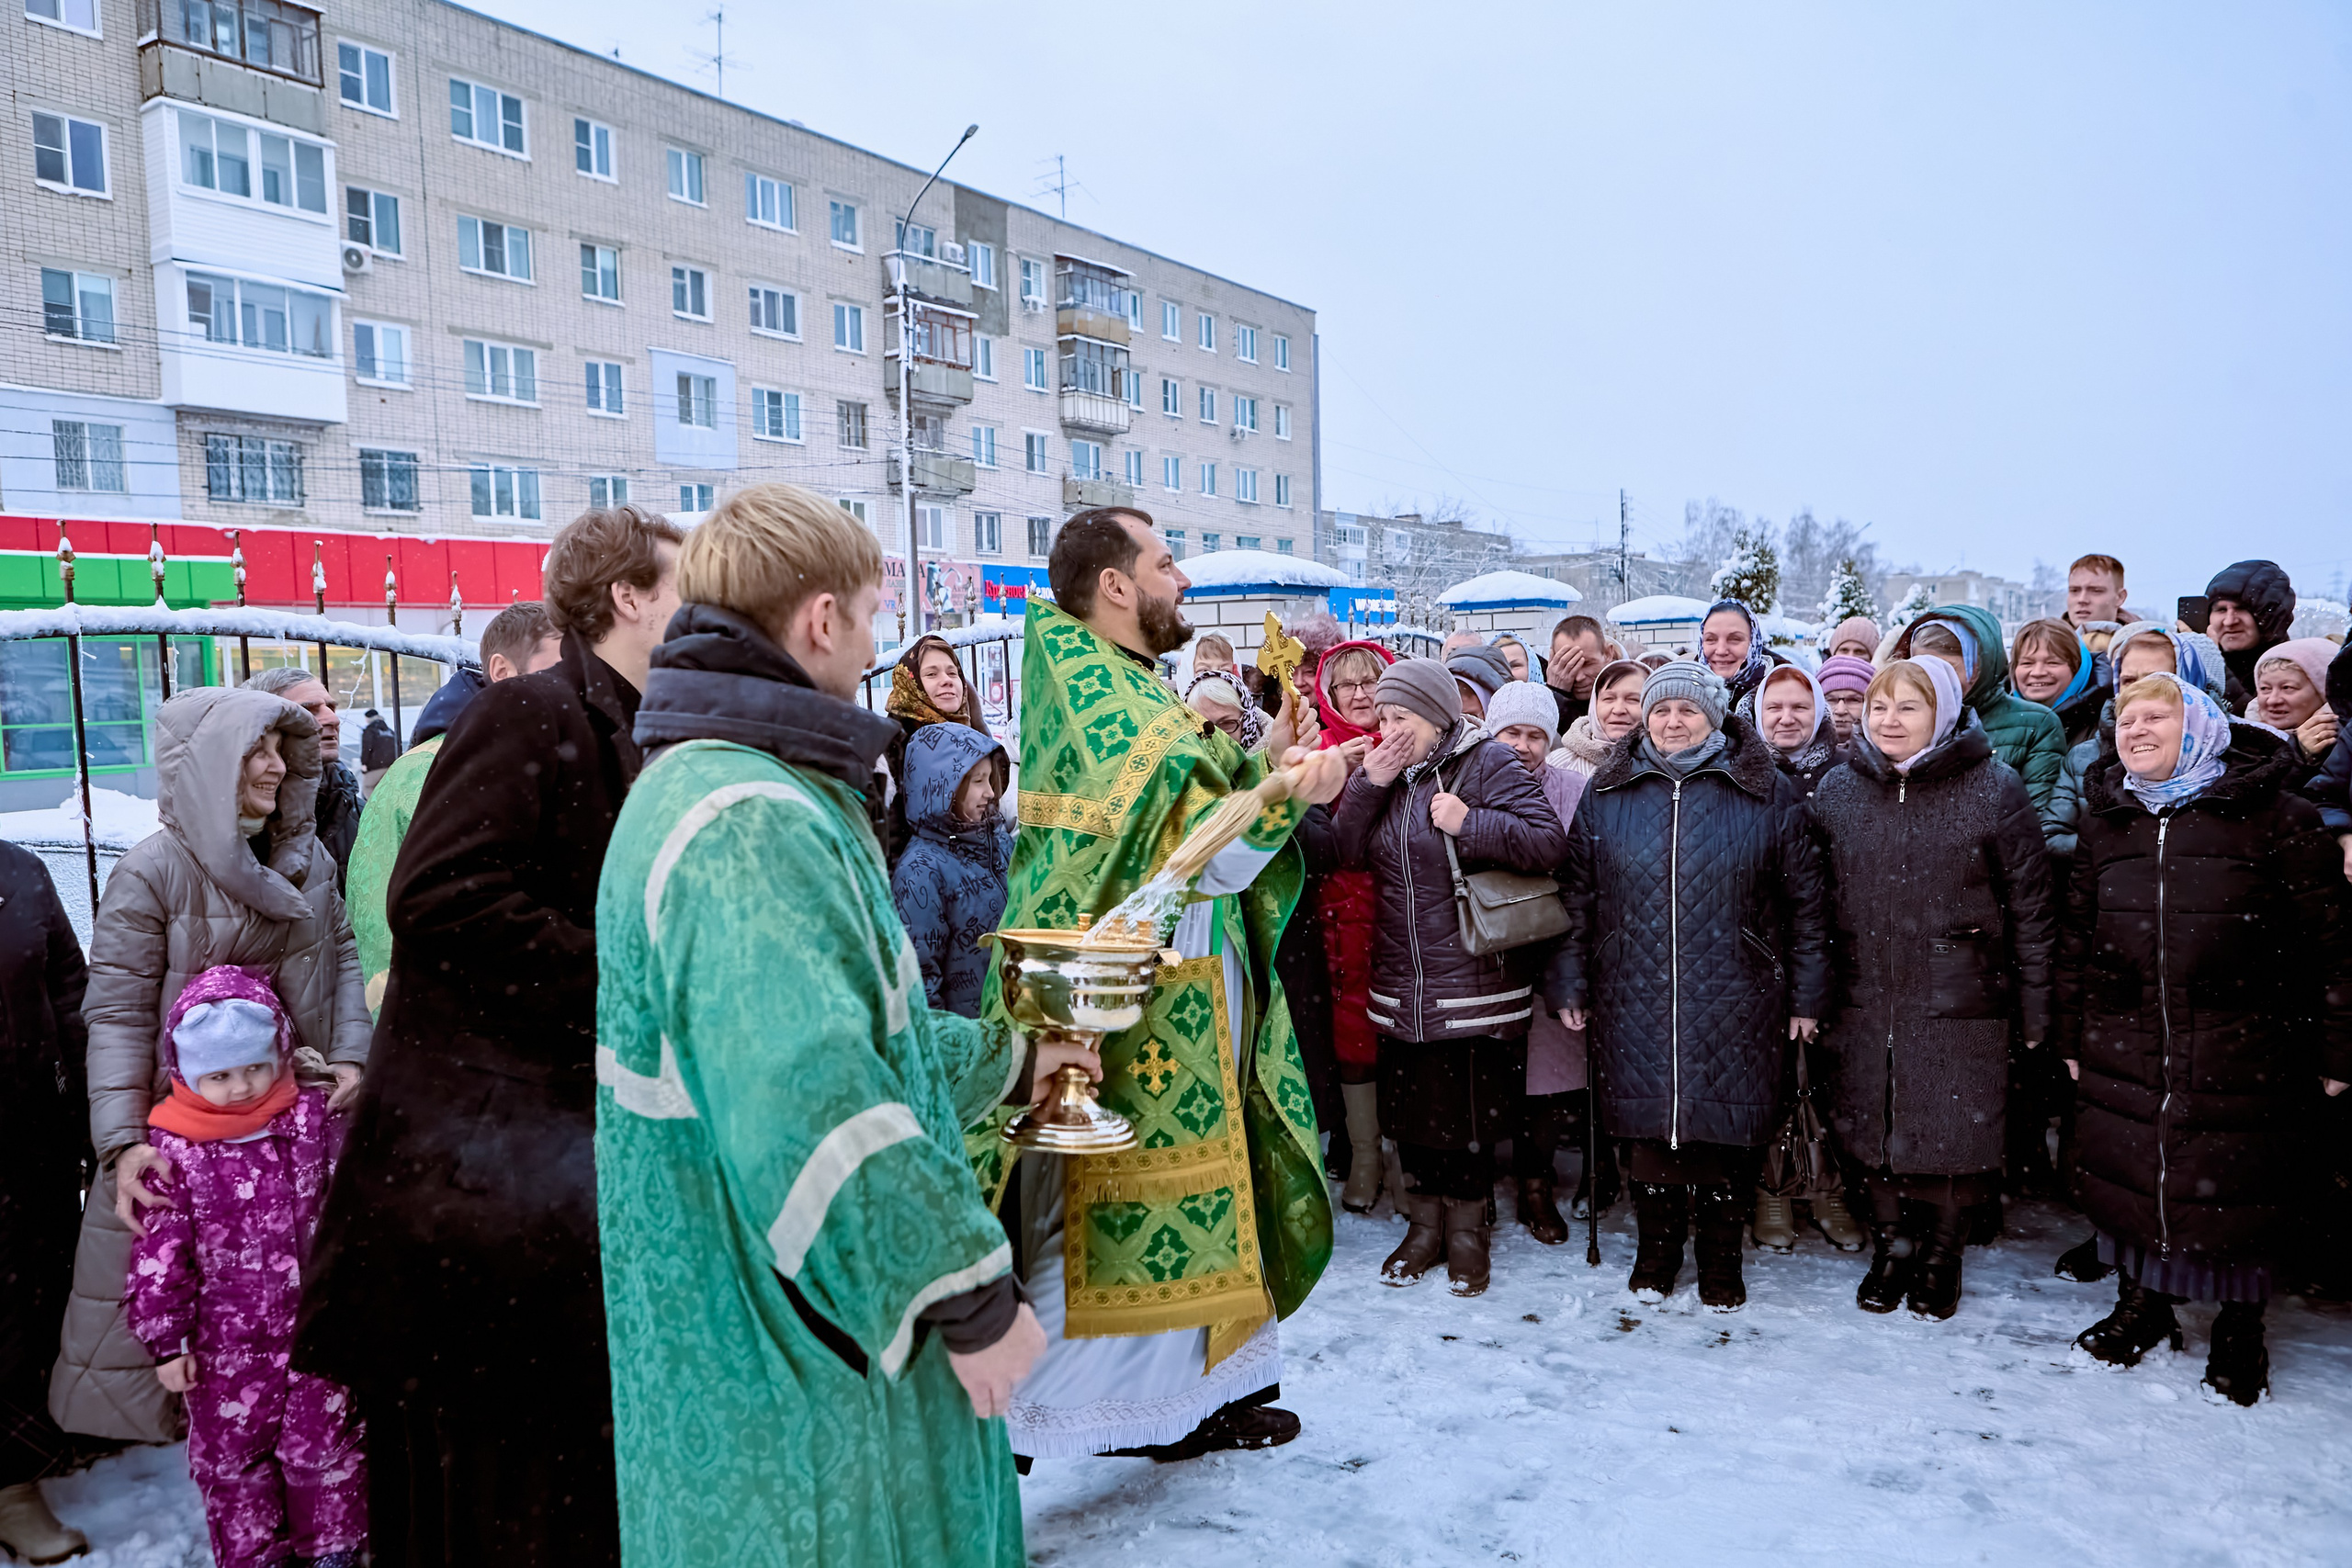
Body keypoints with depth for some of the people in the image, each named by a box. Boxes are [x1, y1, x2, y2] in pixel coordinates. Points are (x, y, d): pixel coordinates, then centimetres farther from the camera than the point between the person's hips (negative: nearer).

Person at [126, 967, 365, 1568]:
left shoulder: (313, 1117, -6)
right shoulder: (173, 1148, -11)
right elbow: (158, 1252, -6)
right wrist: (166, 1340, -4)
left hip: (315, 1324, 1)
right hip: (227, 1340, 0)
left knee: (322, 1444, 11)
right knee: (230, 1452, 14)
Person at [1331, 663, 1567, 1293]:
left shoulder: (1488, 763, -9)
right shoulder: (1384, 771, 10)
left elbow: (1548, 841, -16)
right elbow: (1346, 851, 5)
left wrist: (1470, 823, -23)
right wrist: (1368, 785, -7)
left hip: (1475, 978, -5)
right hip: (1400, 984, 6)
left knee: (1469, 1109, 5)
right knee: (1410, 1107, 12)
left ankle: (1467, 1232, 23)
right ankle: (1424, 1226, 29)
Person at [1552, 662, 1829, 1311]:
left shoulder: (1766, 792, 1)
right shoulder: (1608, 793, 6)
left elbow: (1804, 898, 3)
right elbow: (1578, 893, 10)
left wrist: (1806, 994, 2)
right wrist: (1570, 982, 7)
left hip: (1734, 1003, -1)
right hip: (1636, 1003, 1)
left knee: (1726, 1127, 6)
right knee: (1650, 1124, 8)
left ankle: (1722, 1258, 25)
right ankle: (1656, 1249, 27)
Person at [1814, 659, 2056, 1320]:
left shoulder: (1993, 788, -6)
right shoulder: (1838, 788, 4)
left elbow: (2030, 903, -3)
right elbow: (1818, 899, 10)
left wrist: (2035, 1007, -3)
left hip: (1961, 1000, -3)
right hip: (1865, 999, 3)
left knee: (1954, 1130, 6)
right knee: (1873, 1126, 11)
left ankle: (1943, 1253, 28)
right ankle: (1892, 1246, 31)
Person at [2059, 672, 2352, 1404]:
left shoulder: (2276, 818, -5)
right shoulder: (2105, 822, 8)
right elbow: (2076, 937, 14)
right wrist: (2072, 1035, 13)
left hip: (2240, 1053, -4)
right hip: (2122, 1052, 4)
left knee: (2236, 1192, 6)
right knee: (2124, 1180, 10)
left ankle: (2239, 1329, 27)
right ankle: (2142, 1302, 32)